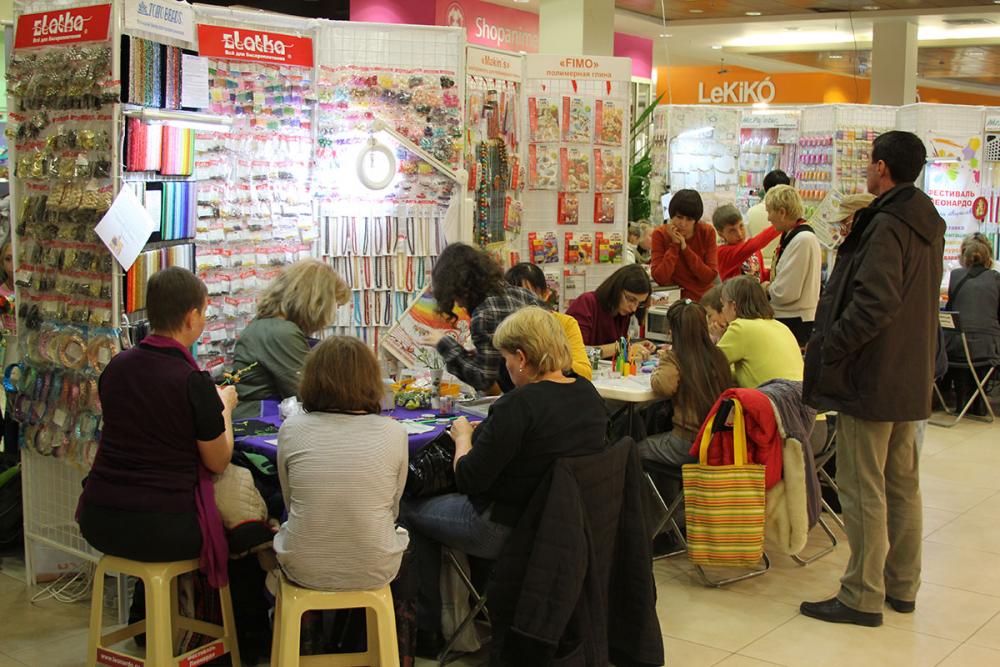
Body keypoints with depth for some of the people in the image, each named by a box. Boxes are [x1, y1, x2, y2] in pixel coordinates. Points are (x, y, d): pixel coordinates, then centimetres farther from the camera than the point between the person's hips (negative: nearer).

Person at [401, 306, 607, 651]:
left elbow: (468, 479, -21)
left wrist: (463, 435, -3)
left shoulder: (519, 404, -27)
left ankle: (425, 626, 22)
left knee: (409, 508, 13)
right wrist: (485, 431, 8)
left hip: (508, 529, -8)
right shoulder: (588, 393, -2)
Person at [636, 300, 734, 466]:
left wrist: (662, 361, -7)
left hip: (689, 443, -6)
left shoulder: (674, 359, -14)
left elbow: (664, 386, -30)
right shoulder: (717, 356, 1)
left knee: (635, 449, 20)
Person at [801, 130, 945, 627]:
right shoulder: (928, 224, 11)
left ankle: (862, 596, 4)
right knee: (902, 484, 16)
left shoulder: (886, 226, -18)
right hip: (910, 376, 10)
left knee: (862, 490, -2)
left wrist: (827, 347, -18)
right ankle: (901, 586, 26)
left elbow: (874, 303, -26)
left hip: (871, 377, -10)